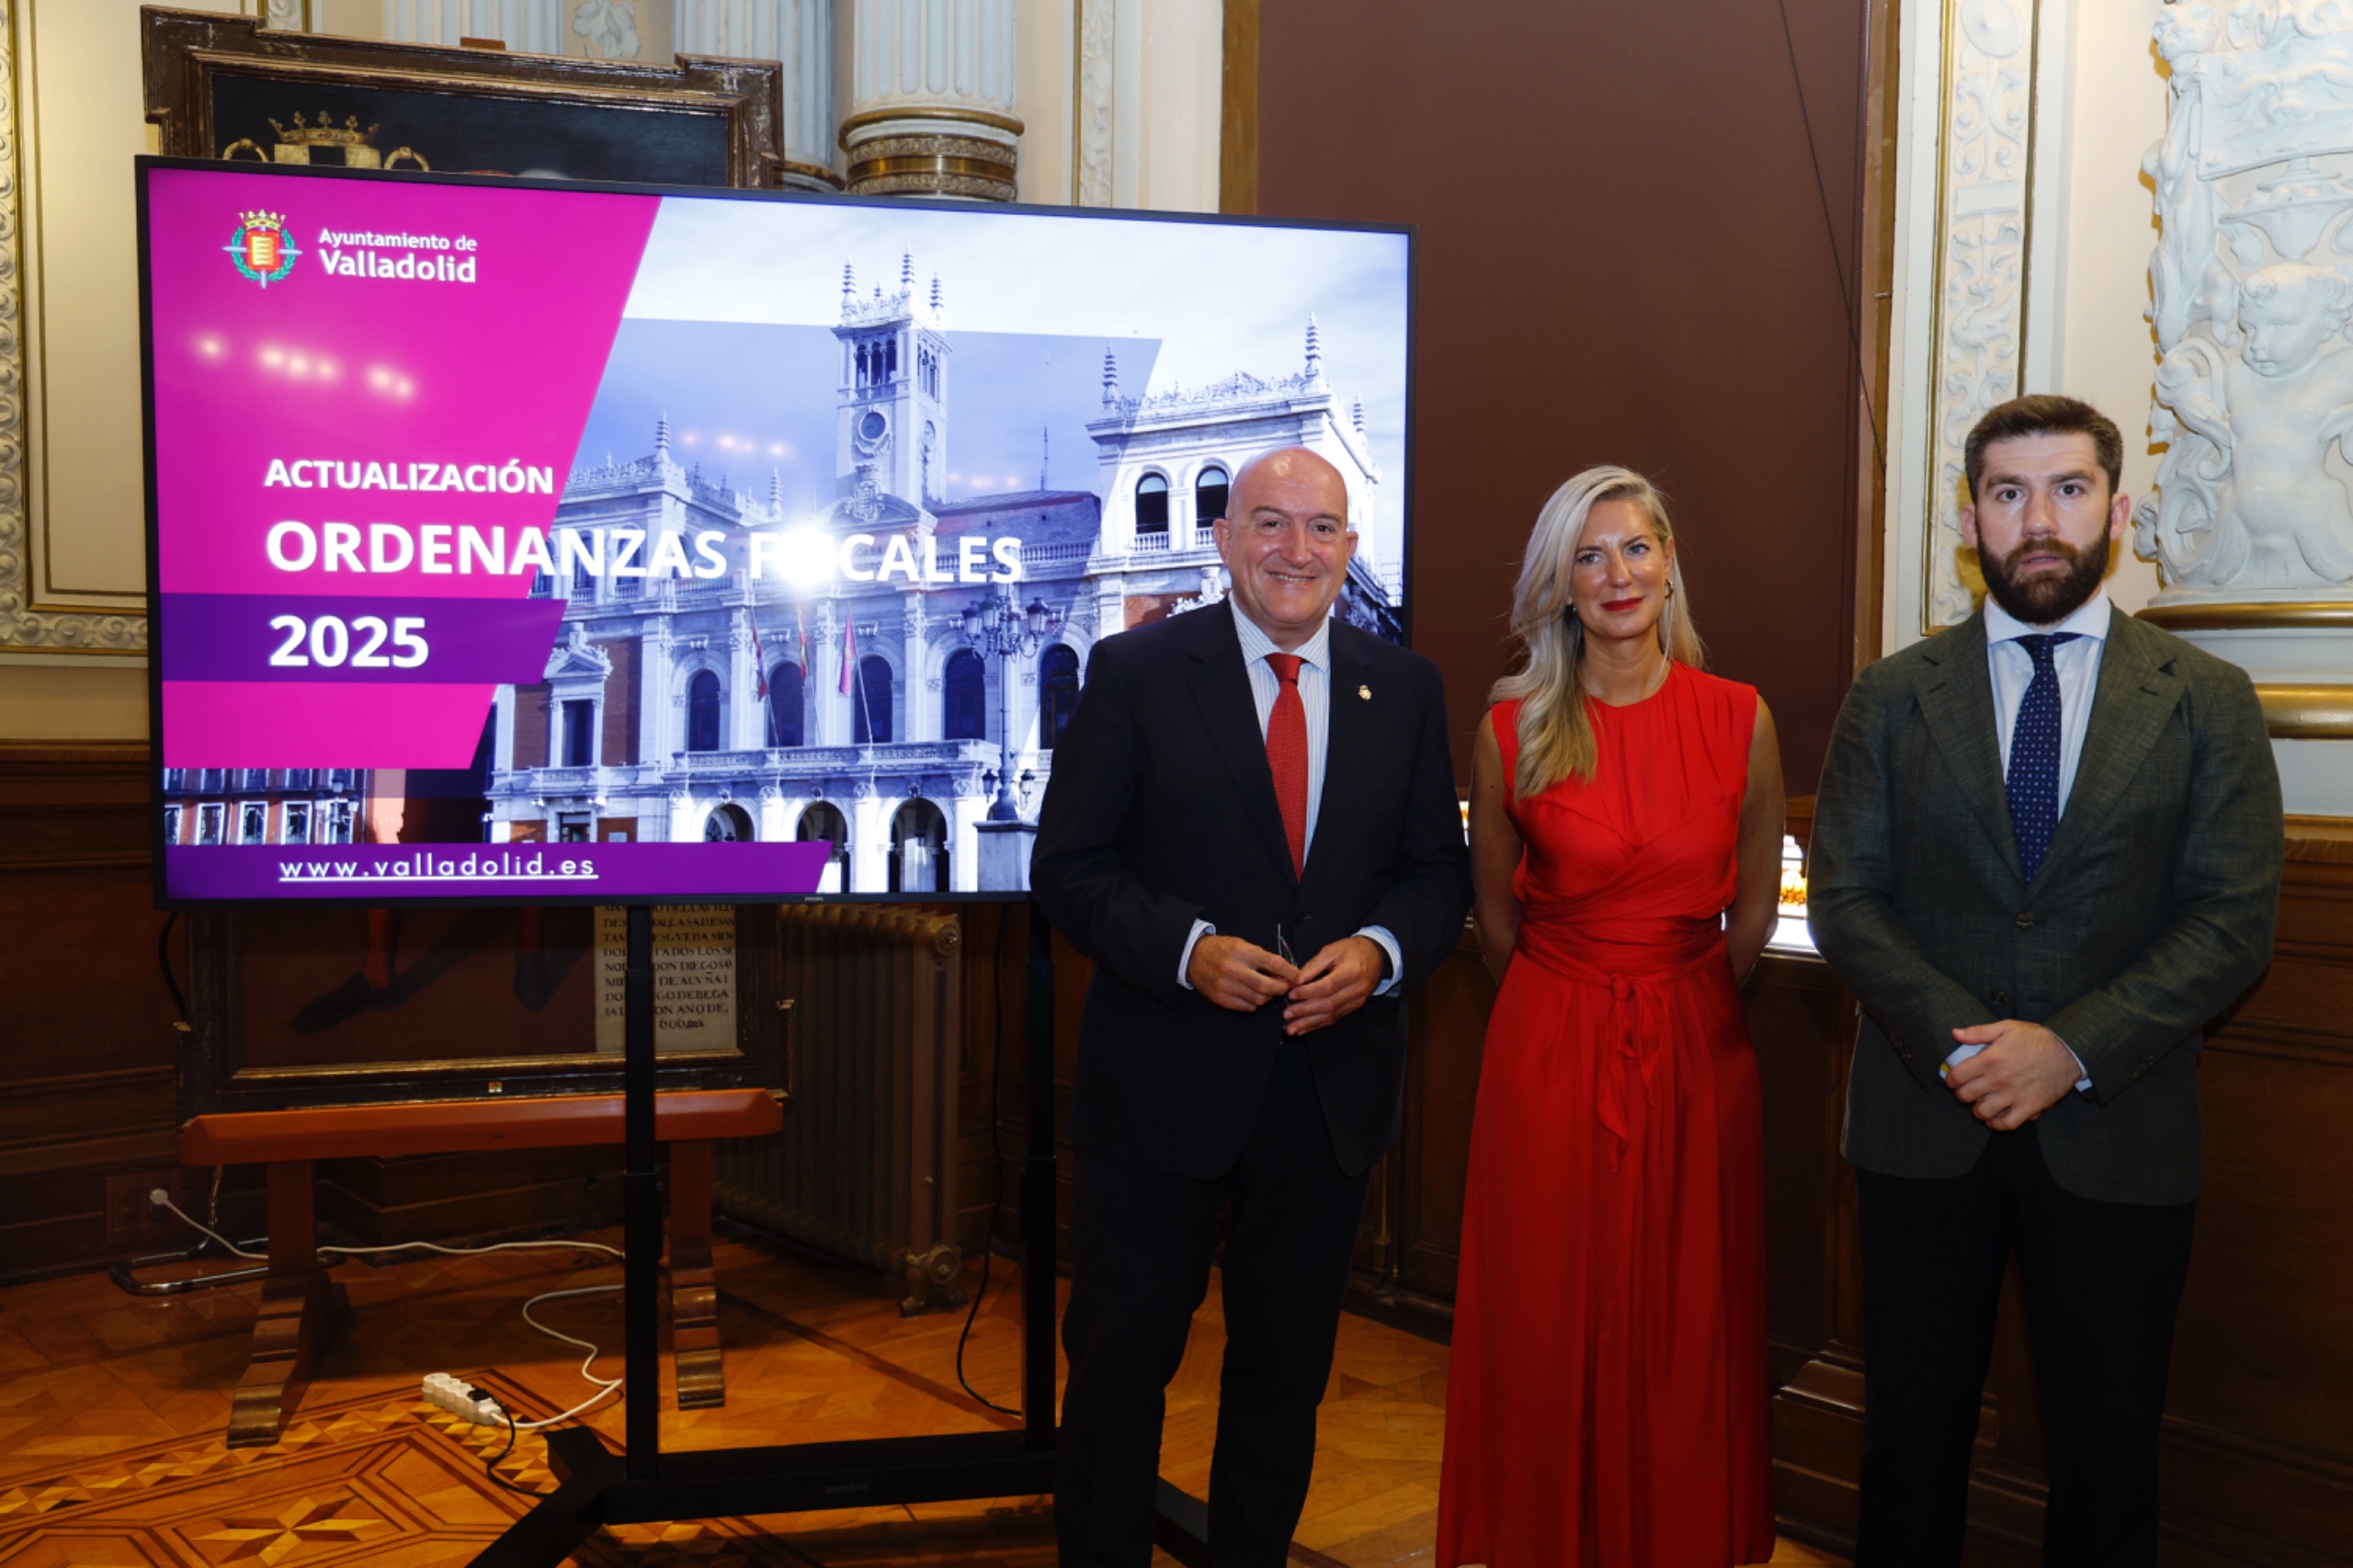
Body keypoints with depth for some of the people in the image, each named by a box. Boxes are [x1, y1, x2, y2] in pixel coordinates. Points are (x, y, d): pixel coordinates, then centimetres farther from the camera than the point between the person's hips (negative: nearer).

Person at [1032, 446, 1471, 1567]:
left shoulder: (1405, 688, 5)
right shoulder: (1135, 671, -5)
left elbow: (1439, 871, 8)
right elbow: (1068, 866, -6)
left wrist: (1382, 950, -12)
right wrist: (1188, 950, -20)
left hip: (1332, 1086, 3)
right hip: (1164, 1086, -3)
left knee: (1287, 1369, 18)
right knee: (1119, 1360, 9)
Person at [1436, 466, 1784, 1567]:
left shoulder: (1740, 720, -2)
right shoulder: (1512, 729, -4)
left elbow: (1754, 909, 8)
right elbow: (1495, 917, 7)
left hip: (1698, 1051, 1)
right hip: (1550, 1052, -1)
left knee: (1687, 1322, 10)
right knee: (1545, 1321, 7)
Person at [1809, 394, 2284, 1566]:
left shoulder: (2207, 702, 2)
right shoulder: (1891, 697, 4)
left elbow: (2234, 921, -4)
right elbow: (1846, 898, -2)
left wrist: (2073, 1049, -16)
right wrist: (1960, 1041, -16)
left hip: (2116, 1132, 0)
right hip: (1921, 1123, 0)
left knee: (2108, 1460, 11)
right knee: (1912, 1441, 11)